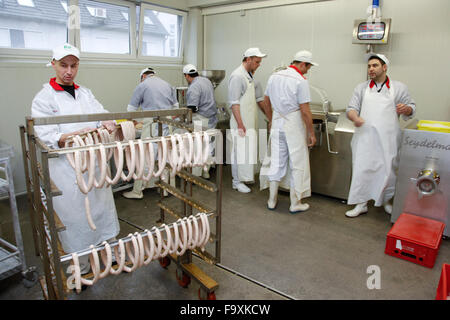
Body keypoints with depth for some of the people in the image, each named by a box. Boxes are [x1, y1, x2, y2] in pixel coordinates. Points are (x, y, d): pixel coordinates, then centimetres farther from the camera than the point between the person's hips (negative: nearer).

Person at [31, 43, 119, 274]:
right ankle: (81, 270, 23)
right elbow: (47, 138, -12)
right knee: (75, 218, 4)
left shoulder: (85, 94, 12)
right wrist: (78, 134, -28)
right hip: (67, 170, -5)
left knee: (102, 210, 13)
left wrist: (108, 123, -21)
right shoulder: (44, 98, -4)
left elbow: (102, 115, 4)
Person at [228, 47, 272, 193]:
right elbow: (234, 103, -19)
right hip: (241, 122, -9)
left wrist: (271, 118, 17)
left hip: (251, 121, 9)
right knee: (240, 150, -3)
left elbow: (260, 99, 19)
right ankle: (237, 181, 8)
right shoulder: (237, 76, -14)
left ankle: (245, 176, 26)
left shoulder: (250, 76, 15)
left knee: (249, 149, 14)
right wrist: (240, 125, -23)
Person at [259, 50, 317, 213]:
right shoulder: (301, 81, -14)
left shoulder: (274, 76, 5)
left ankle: (272, 201, 20)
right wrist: (311, 133, -9)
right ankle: (295, 203, 14)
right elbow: (305, 111, -16)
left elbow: (266, 101, 14)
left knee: (276, 161, 13)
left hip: (277, 122, 6)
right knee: (297, 163, 6)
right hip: (294, 125, -6)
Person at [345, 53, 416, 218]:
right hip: (365, 136, 1)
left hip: (388, 138, 0)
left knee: (388, 170, 6)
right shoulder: (361, 88, 11)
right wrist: (355, 117, -18)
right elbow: (351, 108, 6)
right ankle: (361, 204, 10)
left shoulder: (399, 87, 8)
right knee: (362, 168, -1)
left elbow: (411, 108, 10)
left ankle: (386, 201, 27)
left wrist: (406, 108, -14)